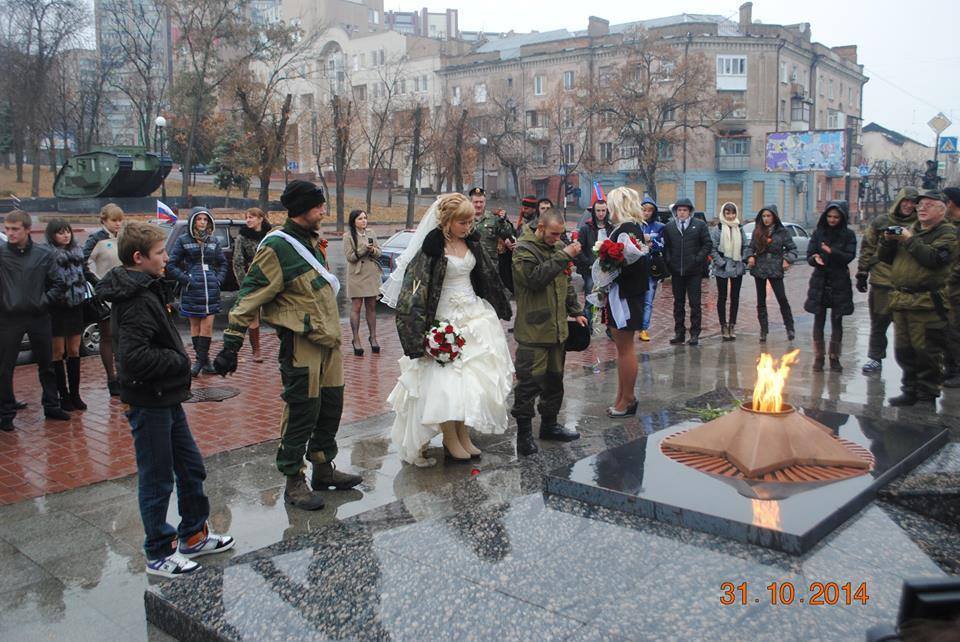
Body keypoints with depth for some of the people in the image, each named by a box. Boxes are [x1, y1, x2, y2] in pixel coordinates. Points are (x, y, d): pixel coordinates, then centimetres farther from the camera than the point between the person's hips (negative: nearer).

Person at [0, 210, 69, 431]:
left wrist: (46, 299, -7)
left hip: (39, 316, 2)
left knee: (46, 364, 13)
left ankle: (51, 406, 28)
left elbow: (55, 283, 5)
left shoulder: (44, 254, -2)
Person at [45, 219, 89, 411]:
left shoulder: (77, 252, 8)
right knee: (59, 352, 3)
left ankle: (75, 394, 16)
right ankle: (63, 395, 10)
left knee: (74, 351, 9)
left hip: (75, 306, 5)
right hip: (56, 307, -5)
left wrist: (84, 294, 15)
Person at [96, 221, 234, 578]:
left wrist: (178, 360, 6)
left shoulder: (147, 290, 10)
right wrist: (178, 361, -18)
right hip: (149, 403, -10)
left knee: (191, 467, 19)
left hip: (167, 398, 10)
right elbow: (134, 357, -30)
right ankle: (159, 554, 19)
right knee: (157, 479, 4)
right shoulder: (137, 301, -21)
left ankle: (194, 534, 34)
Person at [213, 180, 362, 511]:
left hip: (327, 337, 9)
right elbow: (250, 295, -16)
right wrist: (231, 344, -18)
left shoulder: (313, 239, 14)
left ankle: (324, 469, 30)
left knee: (331, 404, 15)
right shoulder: (277, 246, -14)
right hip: (301, 340, -9)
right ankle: (294, 481, 11)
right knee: (302, 410, -3)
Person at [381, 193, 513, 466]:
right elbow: (416, 288, -16)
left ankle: (464, 435, 19)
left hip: (475, 315, 6)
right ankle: (451, 441, 11)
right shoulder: (432, 247, -14)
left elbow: (487, 276, 18)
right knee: (446, 382, -5)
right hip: (446, 319, -6)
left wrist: (496, 309, 24)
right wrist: (423, 332, -19)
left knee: (472, 378, 8)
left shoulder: (471, 242, 5)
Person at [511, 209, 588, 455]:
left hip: (557, 329, 8)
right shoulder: (524, 250, -9)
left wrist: (576, 311, 18)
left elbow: (566, 283, 24)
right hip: (533, 331, -8)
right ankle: (524, 433, 4)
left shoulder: (556, 248, 15)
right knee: (529, 382, -6)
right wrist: (563, 256, -23)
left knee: (554, 379, 16)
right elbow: (535, 278, -26)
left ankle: (549, 424, 30)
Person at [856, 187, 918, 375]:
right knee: (879, 323, 9)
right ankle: (875, 358, 21)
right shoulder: (880, 222, 4)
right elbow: (867, 249, 8)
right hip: (881, 282, 1)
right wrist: (862, 274, 7)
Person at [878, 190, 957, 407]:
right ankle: (910, 391, 23)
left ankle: (927, 396, 5)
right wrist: (888, 240, 2)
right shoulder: (910, 230, 19)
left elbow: (935, 259, -19)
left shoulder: (947, 233, -1)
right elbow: (885, 258, 21)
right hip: (900, 299, 7)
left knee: (926, 352, -4)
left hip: (926, 302, -7)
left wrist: (909, 240, -14)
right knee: (903, 350, 12)